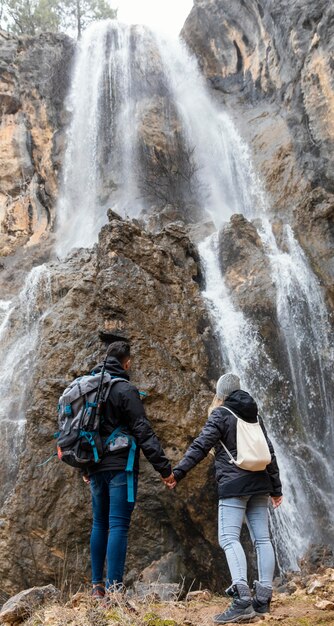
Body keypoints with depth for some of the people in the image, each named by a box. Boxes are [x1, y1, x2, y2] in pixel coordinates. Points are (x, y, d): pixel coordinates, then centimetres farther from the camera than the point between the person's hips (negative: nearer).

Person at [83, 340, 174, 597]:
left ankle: (97, 585, 21)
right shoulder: (125, 390, -10)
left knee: (99, 524, 15)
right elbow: (143, 432, -16)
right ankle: (114, 587, -6)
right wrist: (164, 467, -14)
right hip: (120, 466, -7)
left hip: (96, 467, 7)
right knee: (118, 526, -5)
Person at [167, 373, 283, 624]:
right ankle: (263, 599, 10)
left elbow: (200, 446, -14)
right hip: (258, 483, 7)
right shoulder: (254, 414, 15)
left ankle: (243, 600, -23)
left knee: (229, 538, -11)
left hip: (234, 485, -7)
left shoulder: (221, 414, -3)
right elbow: (269, 452, 16)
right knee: (262, 539, 7)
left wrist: (178, 472, -14)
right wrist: (276, 487, 21)